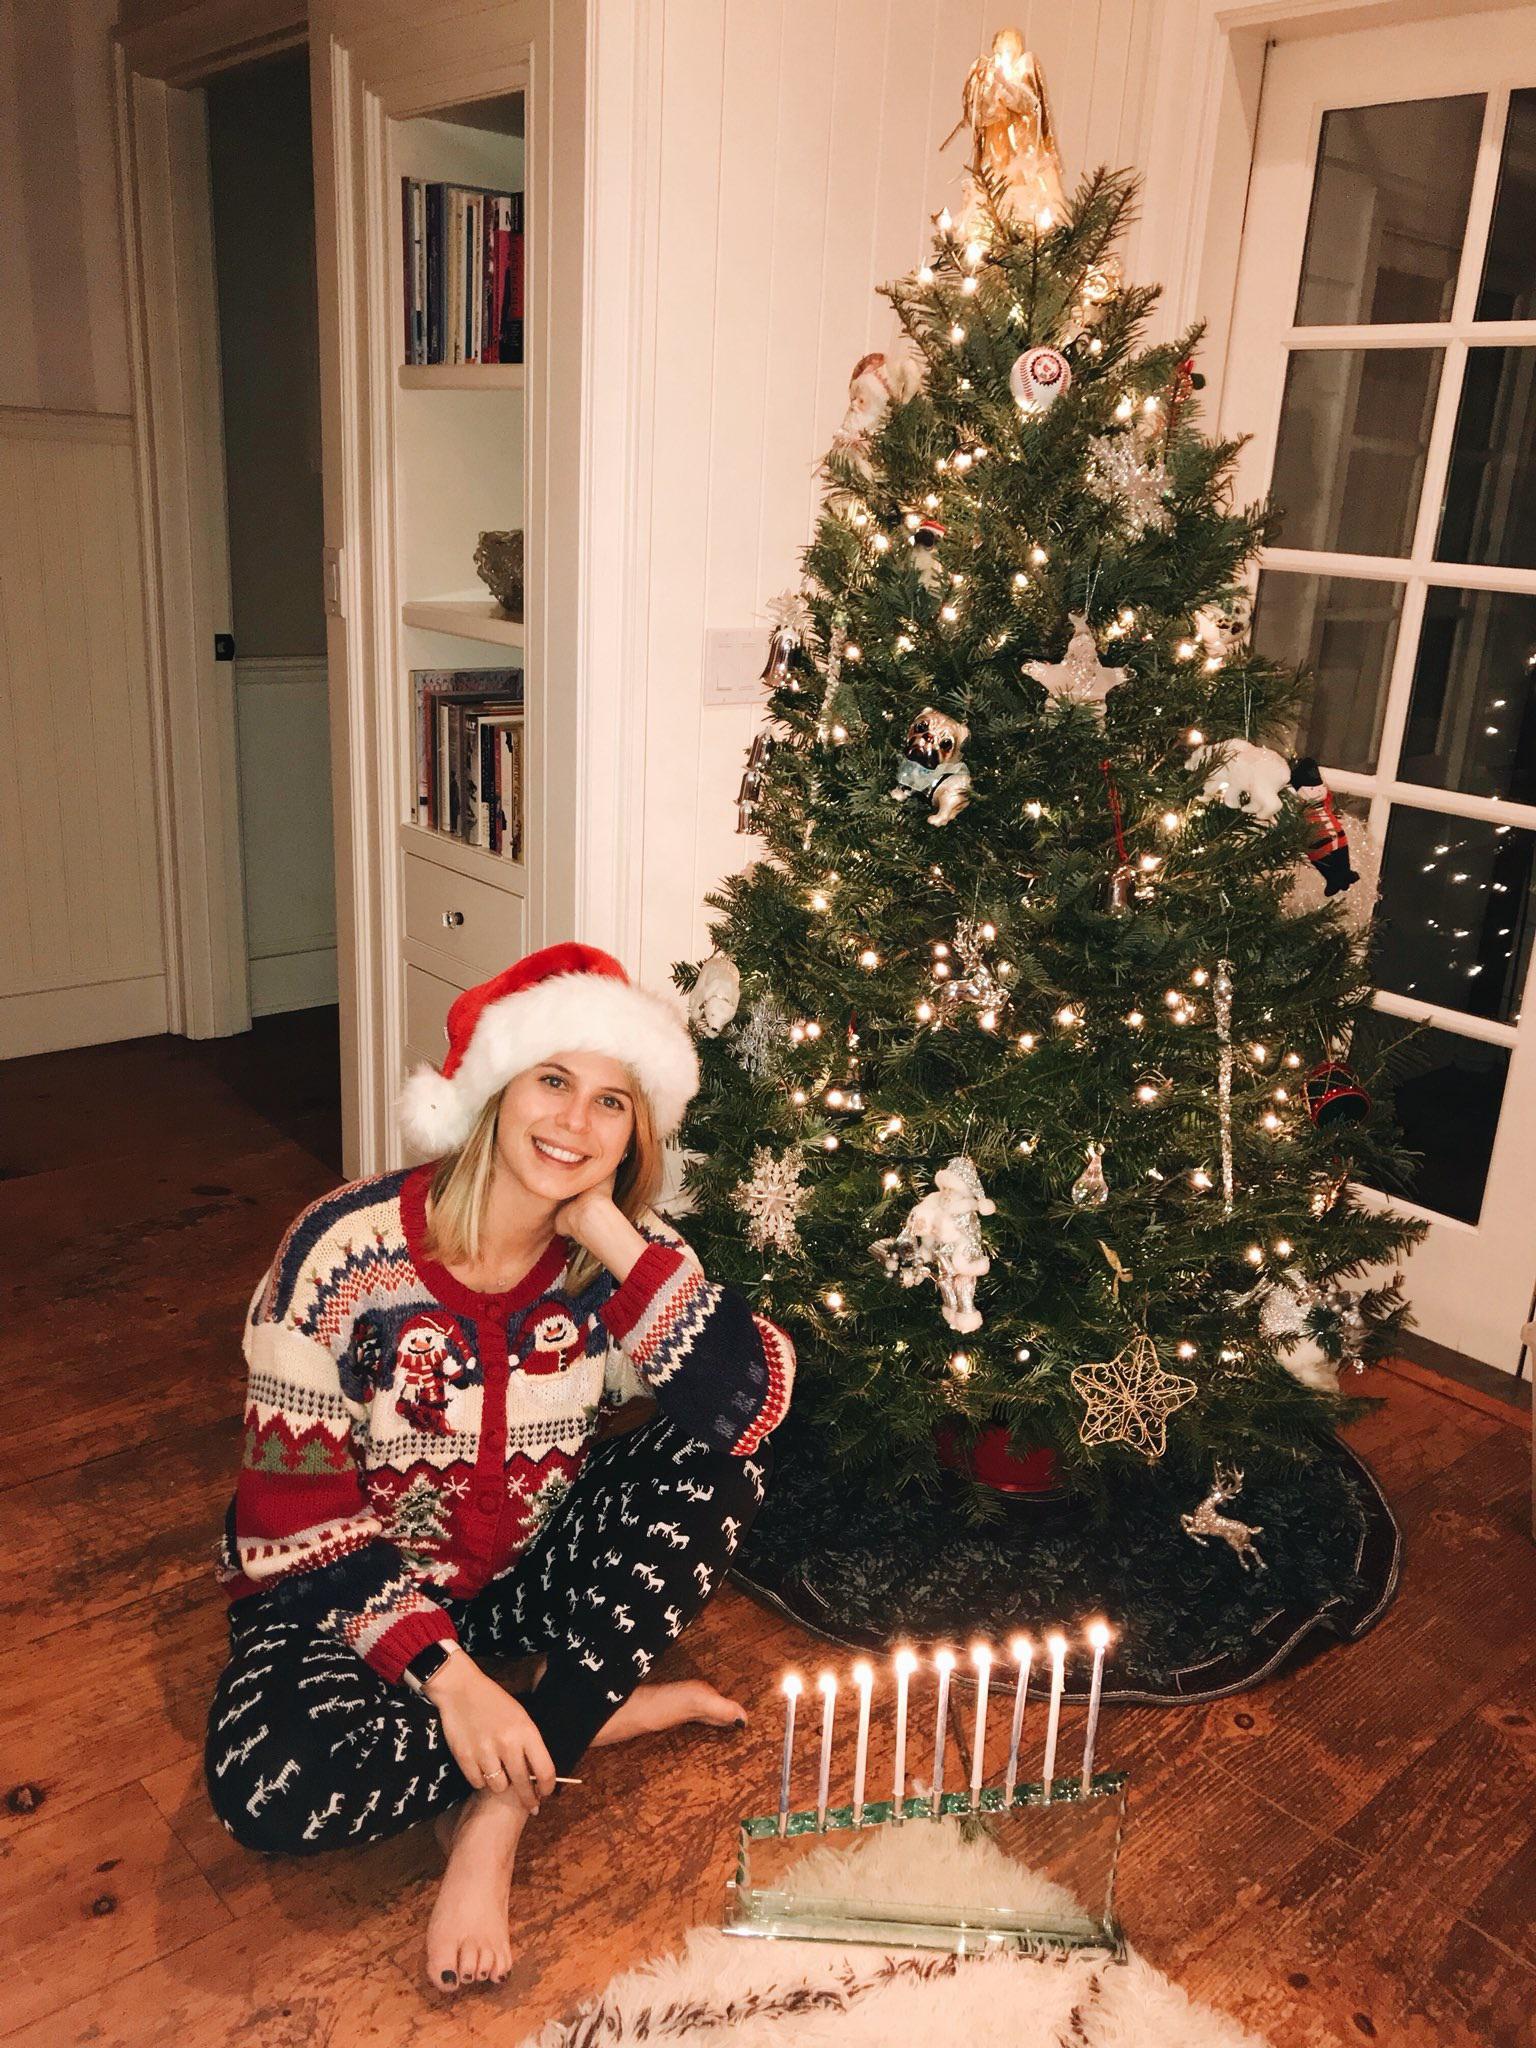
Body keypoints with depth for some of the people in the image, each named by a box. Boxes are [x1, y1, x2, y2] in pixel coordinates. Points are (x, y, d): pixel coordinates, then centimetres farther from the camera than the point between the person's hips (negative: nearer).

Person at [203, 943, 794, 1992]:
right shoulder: (348, 1254, -22)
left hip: (532, 1565, 3)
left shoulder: (616, 1259, -12)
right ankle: (606, 1712, -10)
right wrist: (445, 1674, -28)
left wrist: (617, 1237, -31)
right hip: (360, 1588, -3)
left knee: (717, 1461, -19)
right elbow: (300, 1519, -18)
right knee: (273, 1783, -32)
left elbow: (750, 1403, -26)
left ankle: (501, 1807, -19)